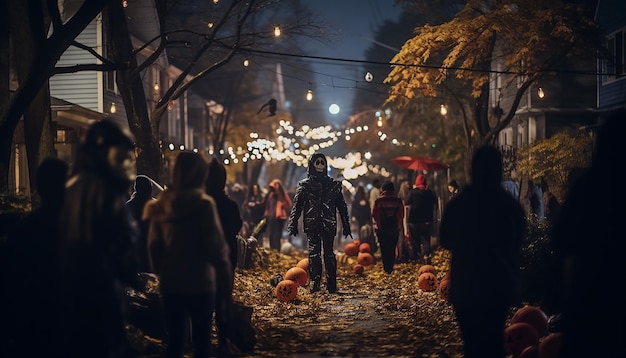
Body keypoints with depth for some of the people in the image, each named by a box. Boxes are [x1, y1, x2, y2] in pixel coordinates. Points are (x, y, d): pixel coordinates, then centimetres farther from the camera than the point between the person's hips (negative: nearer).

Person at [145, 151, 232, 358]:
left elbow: (154, 245, 9)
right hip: (199, 283, -5)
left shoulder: (161, 204, 3)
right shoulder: (203, 203, -12)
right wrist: (226, 279, -5)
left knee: (174, 341, 11)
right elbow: (216, 247, -13)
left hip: (170, 283, 5)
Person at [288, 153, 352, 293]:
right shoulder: (305, 184, 8)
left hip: (328, 223, 1)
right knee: (314, 251, -8)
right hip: (312, 223, -1)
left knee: (329, 252, -1)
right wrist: (293, 224, -5)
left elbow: (342, 206, 13)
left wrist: (346, 226, 10)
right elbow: (297, 205, 4)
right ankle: (315, 282, -8)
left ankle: (332, 285, 1)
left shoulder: (333, 184, 12)